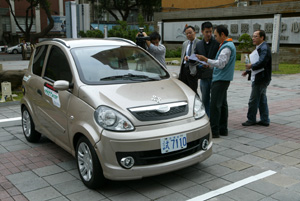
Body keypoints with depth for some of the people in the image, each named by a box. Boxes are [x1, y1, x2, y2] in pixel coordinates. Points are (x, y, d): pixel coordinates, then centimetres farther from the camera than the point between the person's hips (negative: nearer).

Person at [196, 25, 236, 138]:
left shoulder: (226, 47, -15)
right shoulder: (228, 45, 18)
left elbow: (221, 64, -22)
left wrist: (206, 60, -19)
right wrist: (209, 65, 15)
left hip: (220, 80, -10)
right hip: (223, 79, 10)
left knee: (215, 105, -9)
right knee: (222, 104, 11)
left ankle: (214, 131, -6)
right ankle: (223, 129, 17)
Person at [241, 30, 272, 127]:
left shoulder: (264, 48, -17)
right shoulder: (260, 48, 16)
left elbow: (261, 63, -30)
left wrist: (251, 66, -17)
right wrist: (248, 71, 15)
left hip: (261, 79, -10)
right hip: (260, 78, 10)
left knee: (253, 100, -2)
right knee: (262, 100, 14)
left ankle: (251, 120, 10)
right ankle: (265, 120, 20)